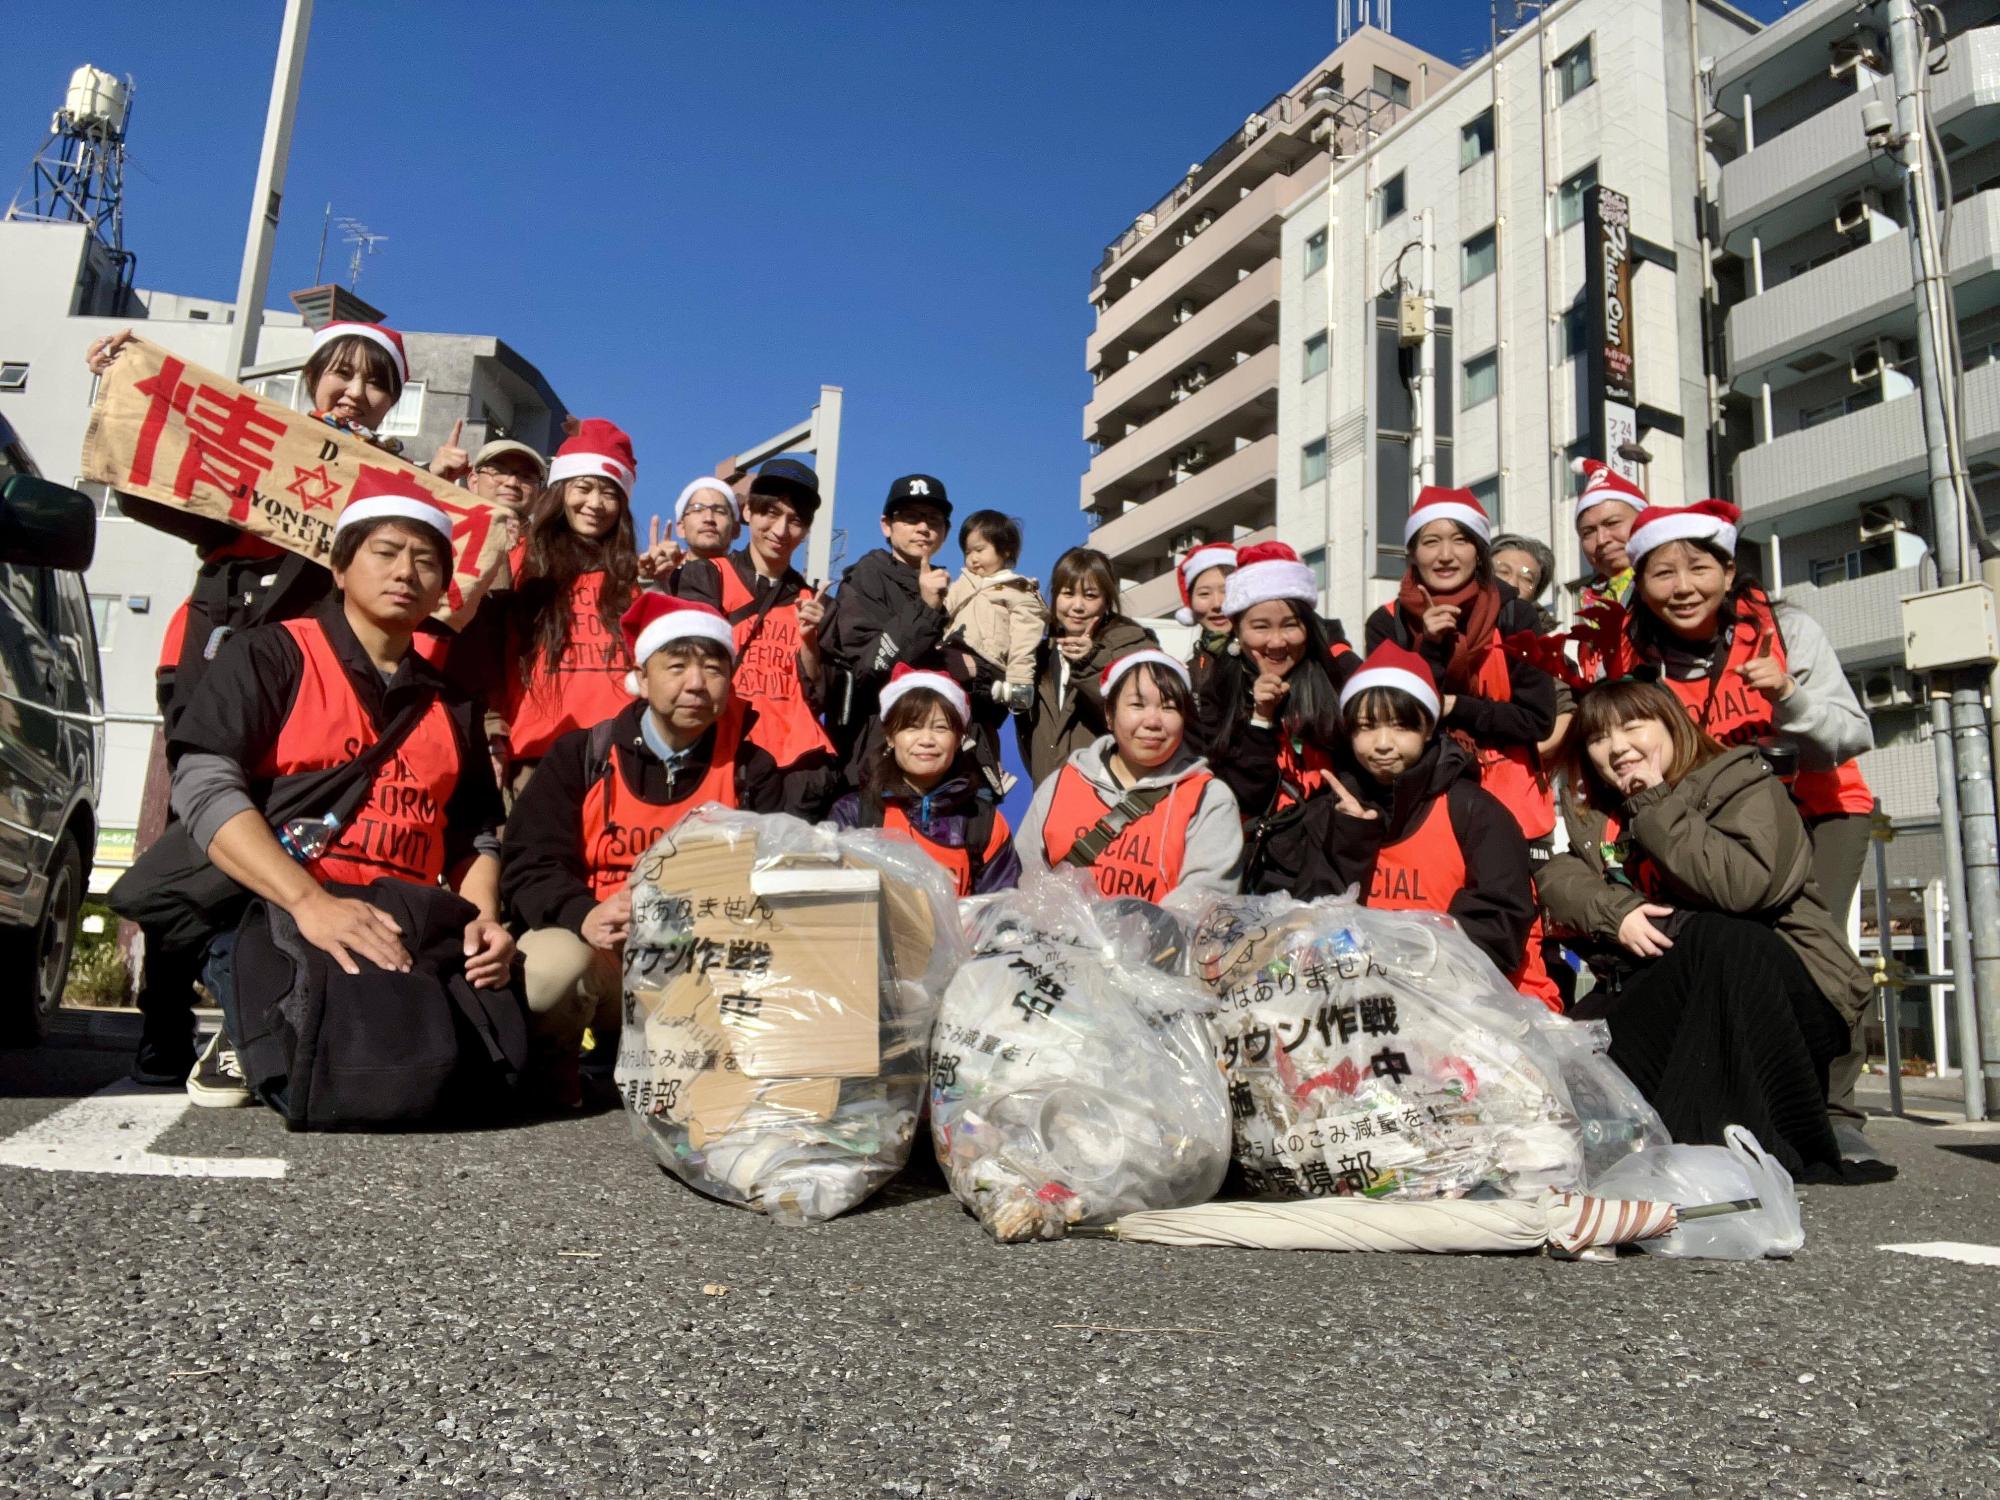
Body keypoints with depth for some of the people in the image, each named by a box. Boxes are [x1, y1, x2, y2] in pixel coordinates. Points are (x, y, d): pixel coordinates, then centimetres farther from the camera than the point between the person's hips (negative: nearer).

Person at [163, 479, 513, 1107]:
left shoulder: (452, 704, 18)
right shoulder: (271, 655, 4)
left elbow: (473, 837, 14)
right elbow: (204, 785, -11)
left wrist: (482, 919, -9)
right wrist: (310, 901, -25)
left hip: (406, 940, 5)